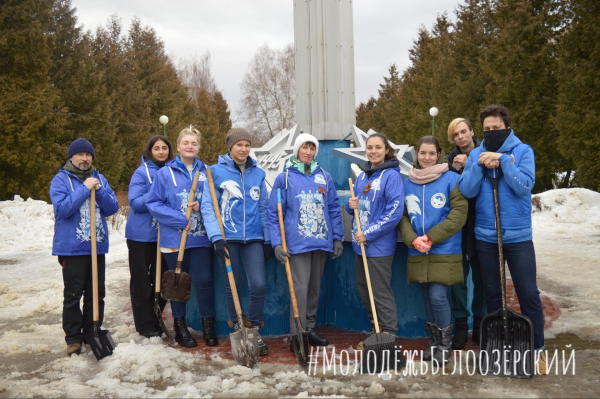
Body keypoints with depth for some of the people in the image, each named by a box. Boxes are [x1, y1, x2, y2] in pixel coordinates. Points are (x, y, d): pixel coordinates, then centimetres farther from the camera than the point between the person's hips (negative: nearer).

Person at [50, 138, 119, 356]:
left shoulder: (99, 178, 11)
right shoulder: (60, 180, -2)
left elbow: (112, 208, 4)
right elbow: (63, 209, -16)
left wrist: (99, 190, -12)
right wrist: (85, 188, -17)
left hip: (98, 246, 5)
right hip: (71, 247, -4)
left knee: (97, 295, 10)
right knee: (73, 296, 1)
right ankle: (73, 338, 11)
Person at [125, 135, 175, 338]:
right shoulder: (142, 172, -6)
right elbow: (135, 202, -14)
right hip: (141, 235, -4)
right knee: (141, 280, 4)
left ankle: (155, 320, 25)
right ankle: (145, 325, 14)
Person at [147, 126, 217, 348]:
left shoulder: (206, 172, 7)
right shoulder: (165, 173, 0)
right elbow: (153, 203, -3)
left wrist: (203, 206, -9)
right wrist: (180, 220, -13)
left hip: (201, 237, 1)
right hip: (174, 237, -1)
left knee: (204, 280, -3)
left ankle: (208, 326, 13)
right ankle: (180, 327, 23)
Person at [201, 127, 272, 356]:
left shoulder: (257, 174, 10)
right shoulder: (216, 172, 0)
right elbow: (208, 207, -5)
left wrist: (268, 239, 11)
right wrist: (216, 237, -15)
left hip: (253, 237, 2)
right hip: (228, 238, -2)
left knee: (259, 285, -8)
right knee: (232, 286, 7)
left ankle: (254, 331, 10)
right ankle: (237, 331, 24)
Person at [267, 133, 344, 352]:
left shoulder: (324, 177, 9)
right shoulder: (285, 178, 0)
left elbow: (334, 209, 12)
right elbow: (274, 213, -2)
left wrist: (337, 238, 8)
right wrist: (277, 243, -9)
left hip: (321, 241, 4)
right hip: (297, 242, -4)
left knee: (314, 288, 13)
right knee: (300, 288, -9)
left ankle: (309, 328, 26)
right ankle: (297, 336, -2)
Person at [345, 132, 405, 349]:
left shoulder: (391, 176, -11)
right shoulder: (362, 176, 12)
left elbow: (395, 211, -18)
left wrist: (369, 233, -19)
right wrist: (351, 205, -3)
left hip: (380, 244, -8)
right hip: (361, 242, 8)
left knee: (381, 292, -3)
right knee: (364, 287, 16)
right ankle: (376, 331, 30)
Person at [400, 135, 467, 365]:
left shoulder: (451, 179, -5)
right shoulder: (408, 183, 8)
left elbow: (459, 213, -11)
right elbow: (403, 216, 6)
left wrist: (431, 238, -15)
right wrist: (413, 239, -12)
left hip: (444, 252, -4)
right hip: (418, 253, 4)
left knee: (438, 297, -9)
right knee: (427, 297, 13)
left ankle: (445, 343, 11)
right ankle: (433, 342, 28)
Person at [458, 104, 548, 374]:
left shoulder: (523, 151, -2)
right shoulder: (476, 154, 4)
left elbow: (523, 186, -16)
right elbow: (467, 191, -7)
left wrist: (502, 160, -20)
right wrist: (480, 165, -18)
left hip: (518, 236, -2)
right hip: (485, 237, 3)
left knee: (528, 294, 0)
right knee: (492, 293, 13)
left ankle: (537, 348, 16)